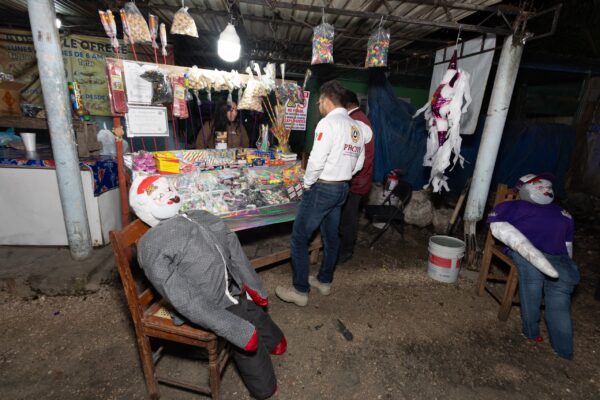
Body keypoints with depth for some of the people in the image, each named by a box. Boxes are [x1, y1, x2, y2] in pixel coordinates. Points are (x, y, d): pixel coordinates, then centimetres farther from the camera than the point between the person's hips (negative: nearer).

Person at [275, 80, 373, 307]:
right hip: (342, 188, 9)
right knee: (331, 236, 17)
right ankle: (324, 281, 33)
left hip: (322, 188, -8)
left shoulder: (328, 123, -14)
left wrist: (307, 183, -7)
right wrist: (341, 177, 16)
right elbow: (359, 163, 12)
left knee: (299, 237, 1)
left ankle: (300, 291, 9)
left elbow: (317, 160, -21)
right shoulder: (357, 127, 10)